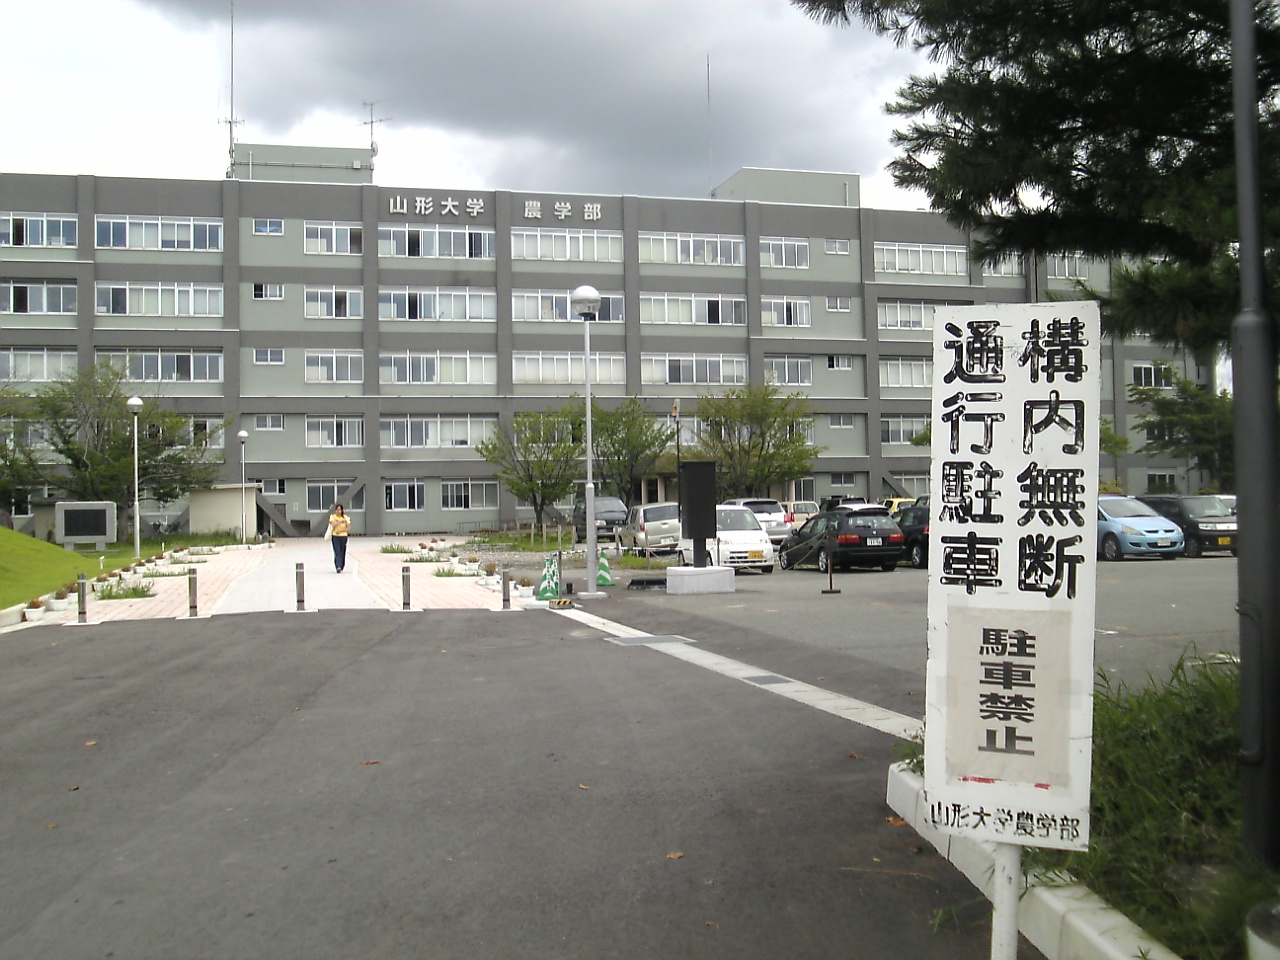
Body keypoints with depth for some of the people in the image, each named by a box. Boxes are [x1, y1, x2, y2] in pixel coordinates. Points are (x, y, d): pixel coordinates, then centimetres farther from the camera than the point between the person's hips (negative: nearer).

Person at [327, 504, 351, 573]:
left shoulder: (345, 517, 3)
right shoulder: (332, 517, 0)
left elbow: (348, 528, -1)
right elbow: (333, 524, -19)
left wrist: (341, 531, -13)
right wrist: (341, 521, -22)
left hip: (343, 537, 2)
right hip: (335, 537, -2)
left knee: (342, 553, 6)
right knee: (337, 552, -14)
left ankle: (341, 567, 18)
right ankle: (338, 567, -24)